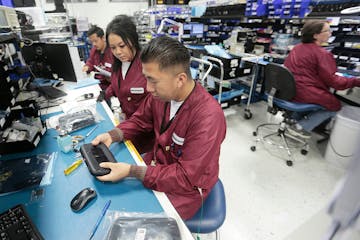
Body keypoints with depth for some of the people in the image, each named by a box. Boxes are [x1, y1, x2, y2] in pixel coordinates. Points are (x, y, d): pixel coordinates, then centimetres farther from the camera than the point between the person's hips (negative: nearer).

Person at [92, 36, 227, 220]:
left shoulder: (208, 117, -32)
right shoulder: (162, 93, -12)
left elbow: (186, 178, -27)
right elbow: (139, 121, 6)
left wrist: (131, 171, -30)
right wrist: (112, 135, -11)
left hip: (186, 188, -5)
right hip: (157, 163, 6)